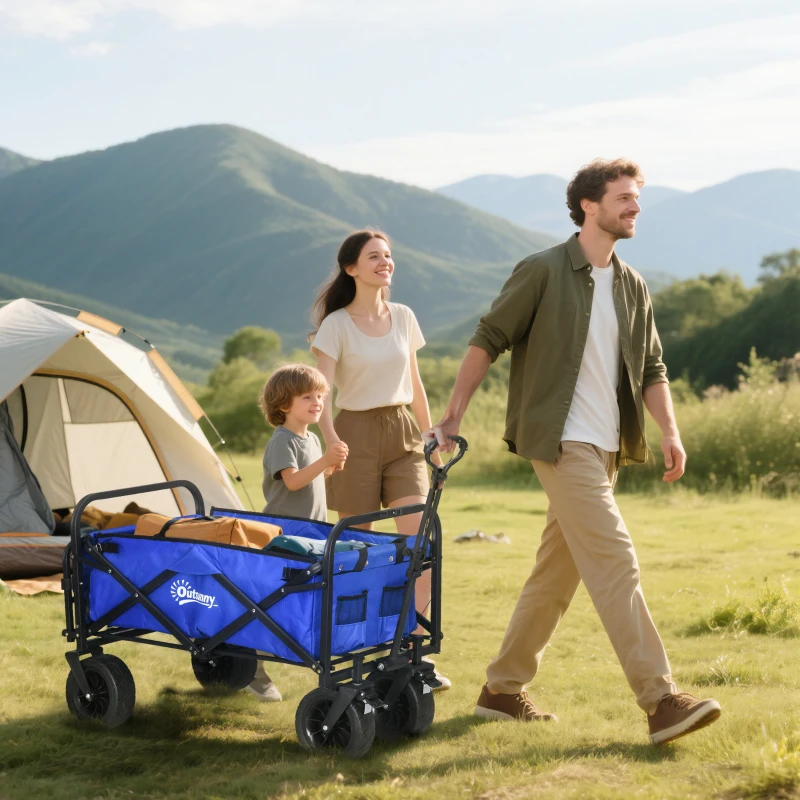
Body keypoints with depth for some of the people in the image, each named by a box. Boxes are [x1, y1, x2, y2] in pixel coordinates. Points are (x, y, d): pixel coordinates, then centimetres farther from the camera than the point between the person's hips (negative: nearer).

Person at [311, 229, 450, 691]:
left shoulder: (403, 317, 9)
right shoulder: (336, 325, -6)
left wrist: (431, 438, 16)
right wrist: (330, 437, -32)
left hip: (402, 433, 4)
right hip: (357, 434, -4)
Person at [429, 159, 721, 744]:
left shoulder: (632, 286, 14)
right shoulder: (543, 272, -6)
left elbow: (651, 369, 14)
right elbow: (487, 341, -4)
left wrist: (670, 430, -1)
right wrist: (453, 416, -6)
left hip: (606, 448, 8)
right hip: (561, 442, -8)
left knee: (558, 571, 11)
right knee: (615, 560, -15)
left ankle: (502, 690, 23)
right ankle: (661, 700, -15)